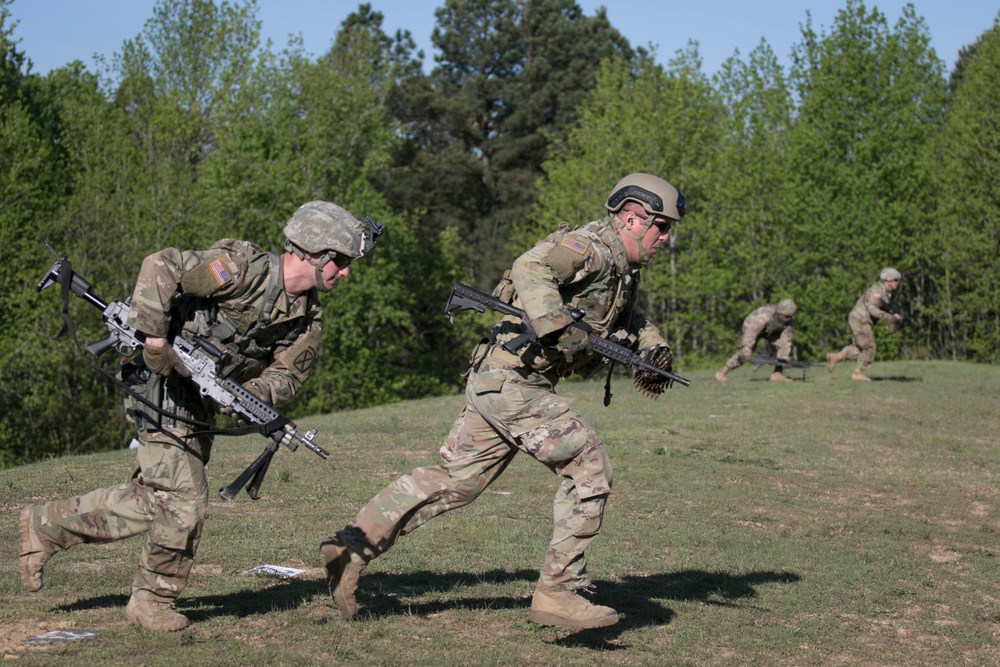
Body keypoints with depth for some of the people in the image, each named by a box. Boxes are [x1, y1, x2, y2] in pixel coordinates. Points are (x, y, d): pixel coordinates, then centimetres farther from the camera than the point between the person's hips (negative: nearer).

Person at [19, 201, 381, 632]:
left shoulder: (308, 318, 0)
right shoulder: (243, 267, -23)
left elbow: (287, 373, 1)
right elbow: (160, 266, -24)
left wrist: (255, 393, -21)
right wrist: (153, 339, -30)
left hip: (200, 407, 8)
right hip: (162, 387, -8)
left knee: (152, 498, 13)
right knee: (183, 501, -7)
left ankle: (45, 525, 27)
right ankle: (153, 601, 13)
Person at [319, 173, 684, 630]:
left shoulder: (622, 268, 18)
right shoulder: (592, 248, -14)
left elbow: (627, 316, 36)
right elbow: (530, 270, -30)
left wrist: (652, 343, 17)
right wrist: (559, 328, -37)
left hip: (494, 385, 10)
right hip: (512, 381, -10)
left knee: (453, 480, 12)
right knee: (589, 469, -9)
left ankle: (351, 547, 14)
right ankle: (558, 592, -4)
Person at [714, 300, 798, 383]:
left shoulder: (787, 319, -24)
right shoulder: (764, 317, -42)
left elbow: (787, 338, -16)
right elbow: (750, 334, -41)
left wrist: (785, 359, -17)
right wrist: (746, 353, -42)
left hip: (770, 331, 5)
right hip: (751, 328, -5)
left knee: (784, 345, -15)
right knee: (744, 355, -18)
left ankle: (777, 374, -9)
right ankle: (722, 373, -3)